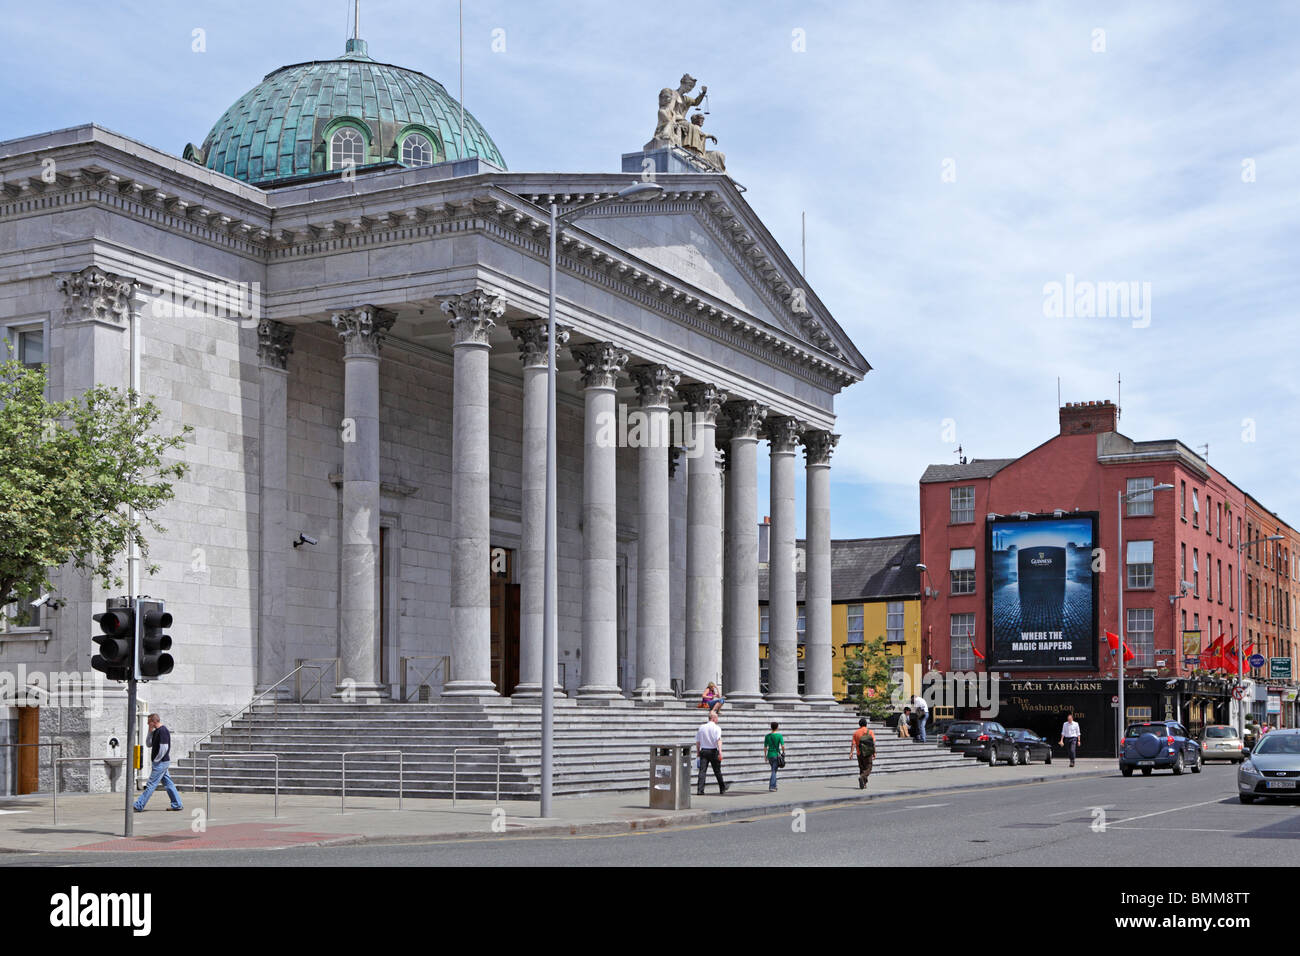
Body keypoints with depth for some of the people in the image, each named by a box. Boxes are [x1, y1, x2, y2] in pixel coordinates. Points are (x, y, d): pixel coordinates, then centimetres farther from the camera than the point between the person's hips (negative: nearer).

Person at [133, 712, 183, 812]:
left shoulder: (163, 731, -17)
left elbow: (164, 748, -22)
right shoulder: (156, 731, 14)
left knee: (151, 785, -6)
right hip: (162, 763, 10)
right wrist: (150, 732, 8)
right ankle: (177, 805, 13)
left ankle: (139, 806, -5)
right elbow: (148, 744, 19)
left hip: (161, 763, -10)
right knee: (168, 783, 10)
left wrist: (155, 760, -15)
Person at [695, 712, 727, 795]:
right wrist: (720, 752, -26)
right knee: (717, 771, 10)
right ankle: (722, 788, 23)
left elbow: (697, 742, 13)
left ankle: (700, 790, -14)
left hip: (703, 751, 3)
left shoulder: (701, 727, 9)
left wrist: (699, 752, 24)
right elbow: (719, 740, -19)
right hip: (713, 751, -3)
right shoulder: (716, 728, -5)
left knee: (702, 771, -3)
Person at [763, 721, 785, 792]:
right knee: (774, 772, -4)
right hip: (776, 755, -4)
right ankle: (771, 787, -14)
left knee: (774, 770, 22)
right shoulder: (779, 736, -9)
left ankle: (774, 786, 24)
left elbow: (765, 748, 4)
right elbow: (783, 746, -15)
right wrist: (783, 753, 4)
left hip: (769, 755, 4)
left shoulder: (767, 736, 2)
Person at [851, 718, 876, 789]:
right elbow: (873, 743, -7)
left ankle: (863, 784, 14)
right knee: (868, 769, 2)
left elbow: (853, 744, -6)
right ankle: (862, 777, -26)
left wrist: (851, 753, -7)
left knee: (862, 769, 15)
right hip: (868, 754, -2)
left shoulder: (856, 733, 2)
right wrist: (874, 753, -5)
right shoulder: (869, 731, -2)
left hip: (859, 754, 2)